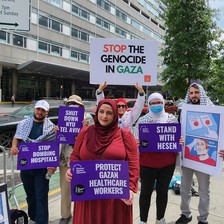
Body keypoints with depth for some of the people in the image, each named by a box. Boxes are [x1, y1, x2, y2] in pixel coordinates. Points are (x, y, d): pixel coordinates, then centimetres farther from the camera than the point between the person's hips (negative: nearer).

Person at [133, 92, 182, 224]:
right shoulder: (142, 120, -4)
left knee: (163, 191, 17)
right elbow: (135, 140, -2)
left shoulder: (172, 119, 2)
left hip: (168, 163, 2)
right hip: (147, 163, -2)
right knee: (146, 191, 11)